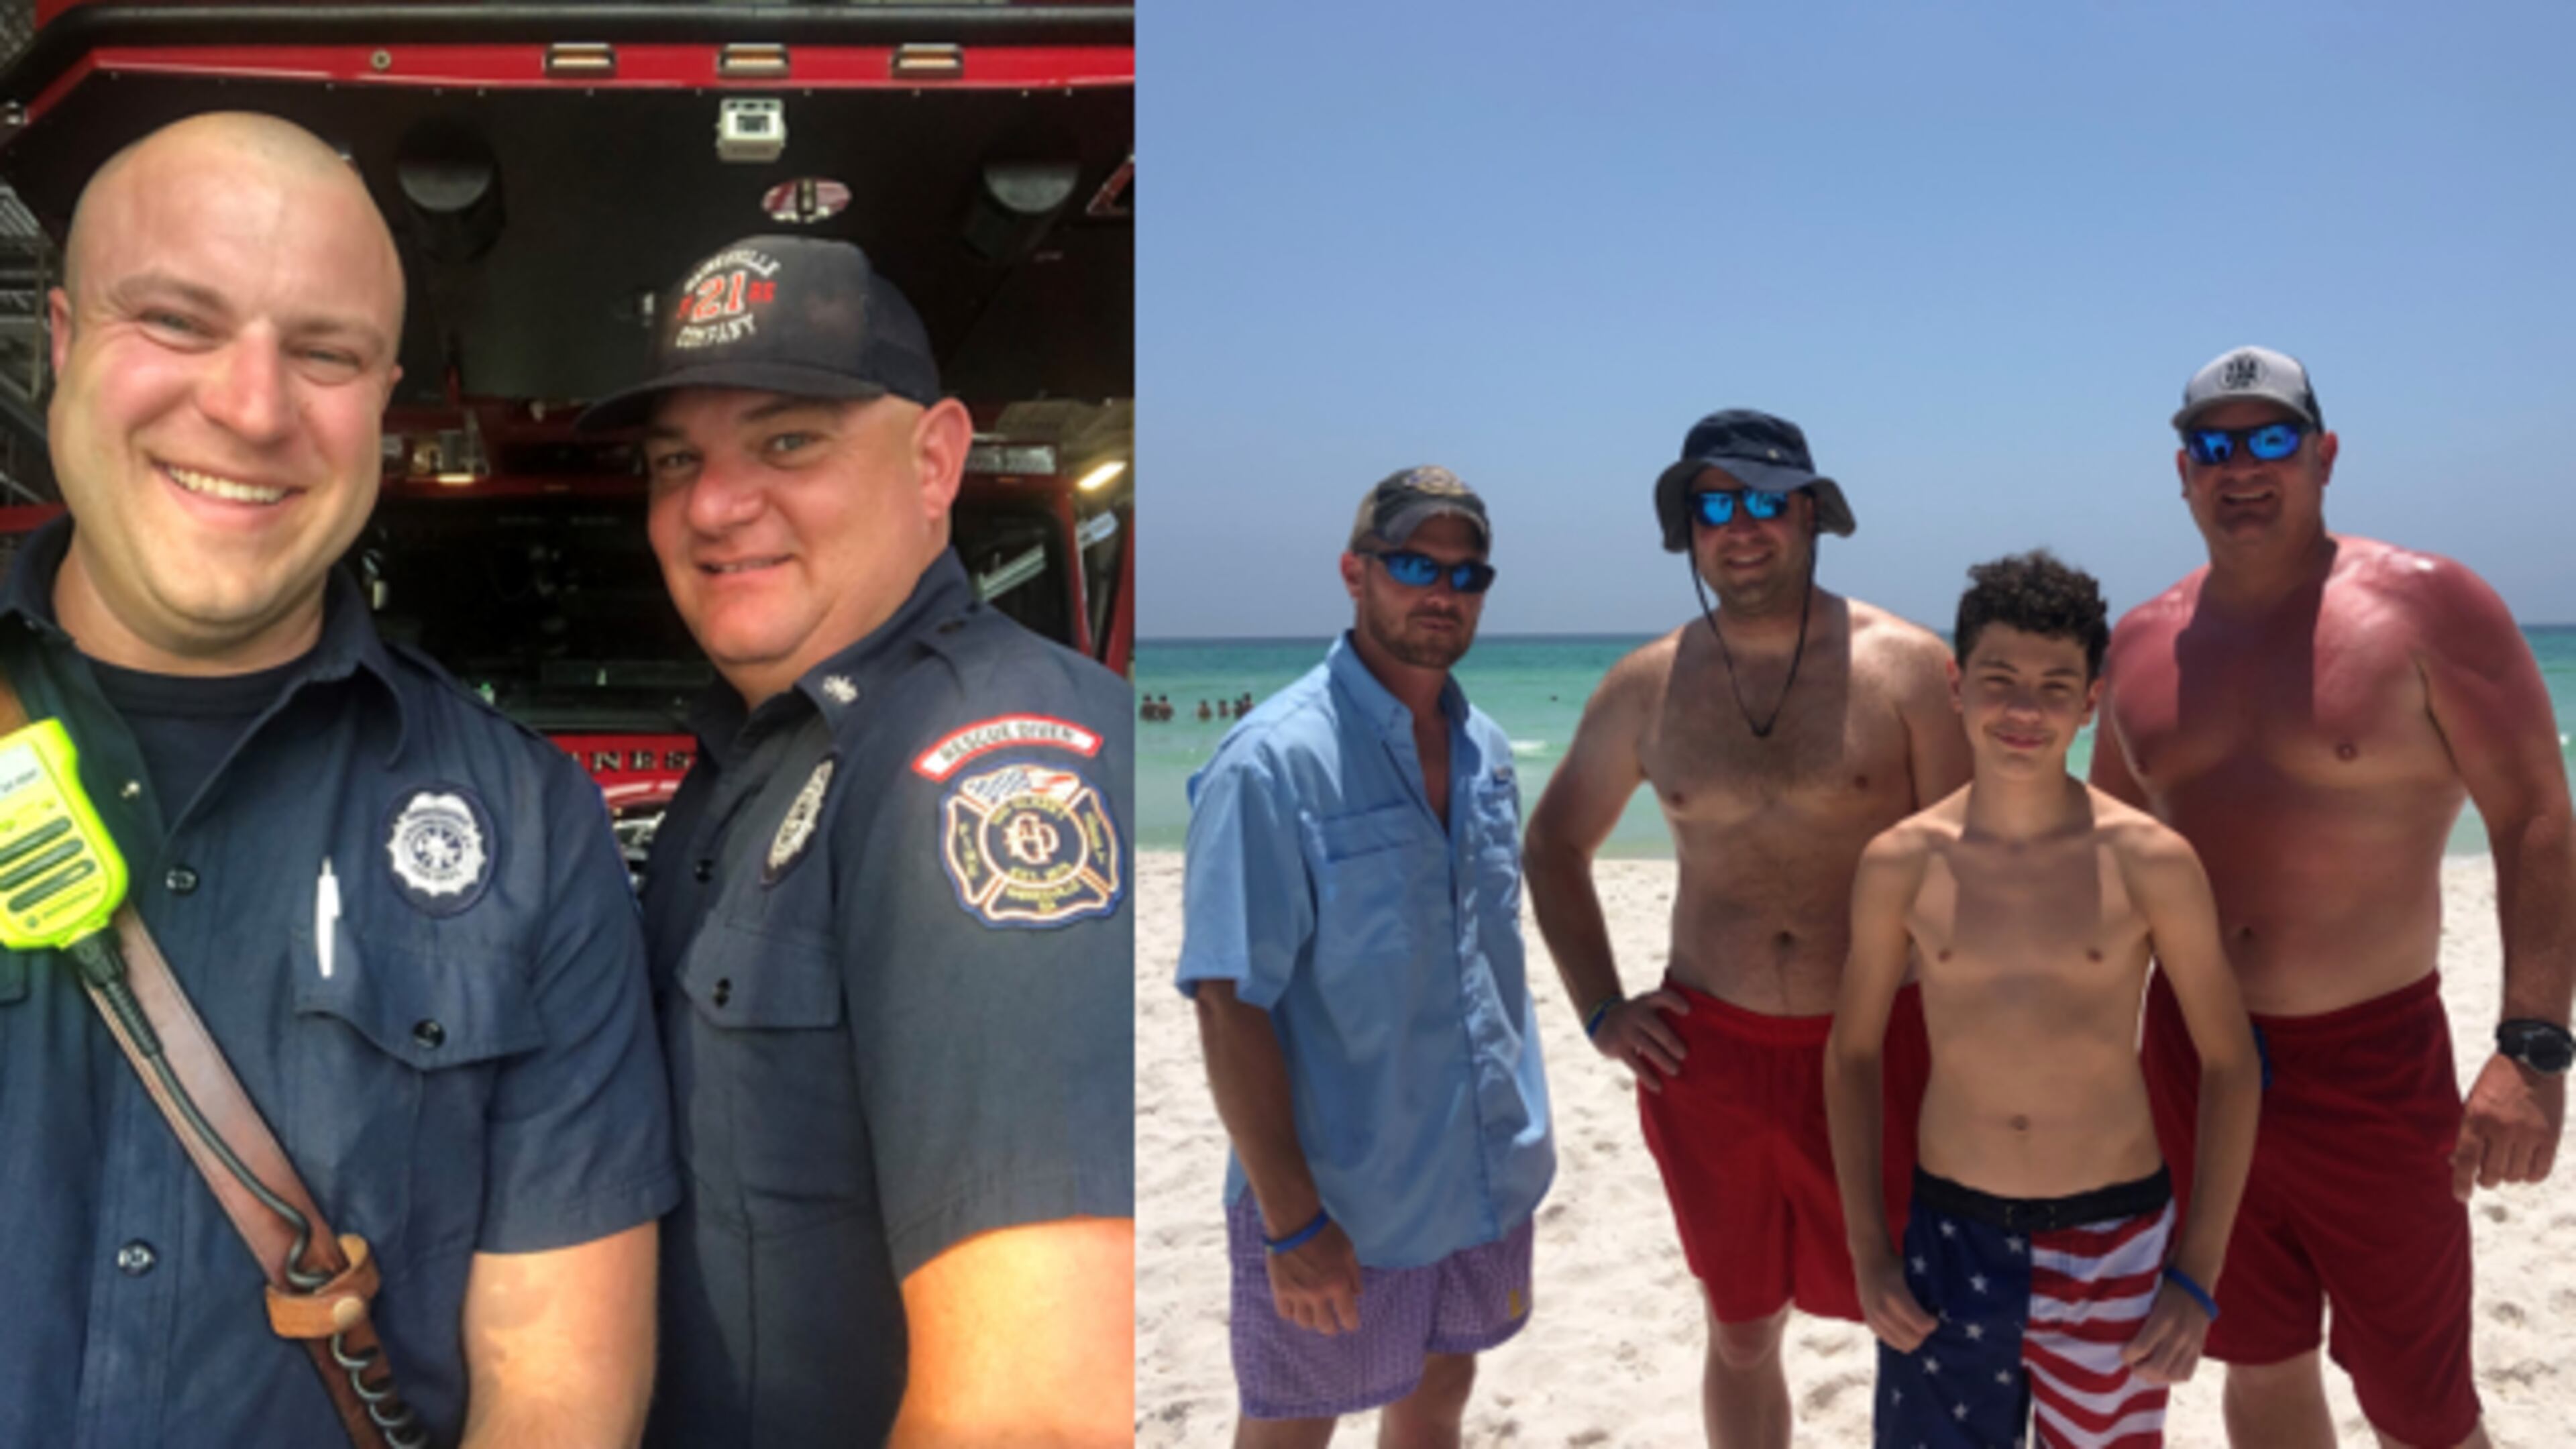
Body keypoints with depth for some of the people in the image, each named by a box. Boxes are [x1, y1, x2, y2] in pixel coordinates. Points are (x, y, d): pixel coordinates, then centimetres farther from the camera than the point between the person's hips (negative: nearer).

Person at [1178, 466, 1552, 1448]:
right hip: (1334, 1193, -6)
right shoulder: (1273, 764, -19)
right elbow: (1229, 1004, -20)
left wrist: (1520, 1140, 14)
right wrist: (1292, 1220, -21)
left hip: (1486, 1179, 6)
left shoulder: (1484, 750, 4)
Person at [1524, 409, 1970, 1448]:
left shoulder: (1906, 667, -5)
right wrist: (1599, 1012, 5)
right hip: (1708, 1053, 2)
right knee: (1741, 1333, 16)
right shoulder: (1646, 688, 2)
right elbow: (1555, 841, 14)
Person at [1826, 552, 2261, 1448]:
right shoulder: (1899, 864, -5)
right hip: (1952, 1237, 1)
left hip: (2113, 1238, -1)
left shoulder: (2151, 863, -9)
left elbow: (2229, 1064, -1)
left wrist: (2197, 1278, -4)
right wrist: (1867, 1252, 0)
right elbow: (1852, 1054, 5)